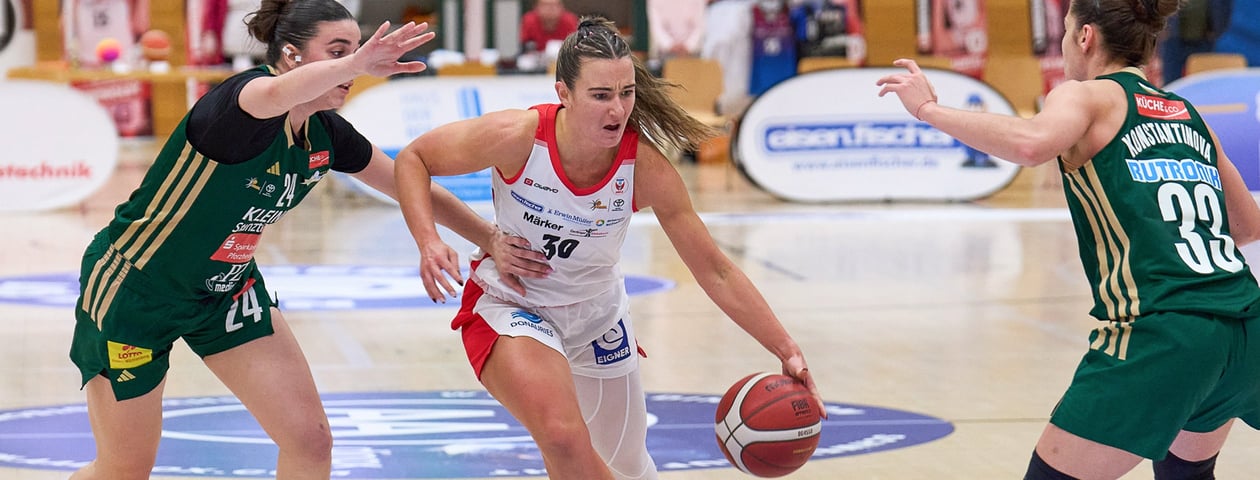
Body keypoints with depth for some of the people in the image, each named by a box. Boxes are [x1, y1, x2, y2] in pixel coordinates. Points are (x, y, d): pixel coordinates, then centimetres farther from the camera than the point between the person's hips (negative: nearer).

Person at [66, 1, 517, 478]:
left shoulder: (326, 134, -6)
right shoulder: (243, 94, -27)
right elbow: (278, 93, -54)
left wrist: (497, 240, 8)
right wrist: (357, 62, -67)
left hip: (226, 287, 7)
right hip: (133, 287, -7)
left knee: (310, 439, -5)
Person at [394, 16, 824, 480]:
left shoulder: (645, 166, -24)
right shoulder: (517, 136, -29)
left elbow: (715, 272, -17)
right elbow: (413, 158, -13)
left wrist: (786, 351, -22)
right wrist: (429, 245, -29)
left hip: (598, 311, 3)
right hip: (511, 306, -3)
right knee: (564, 437, -30)